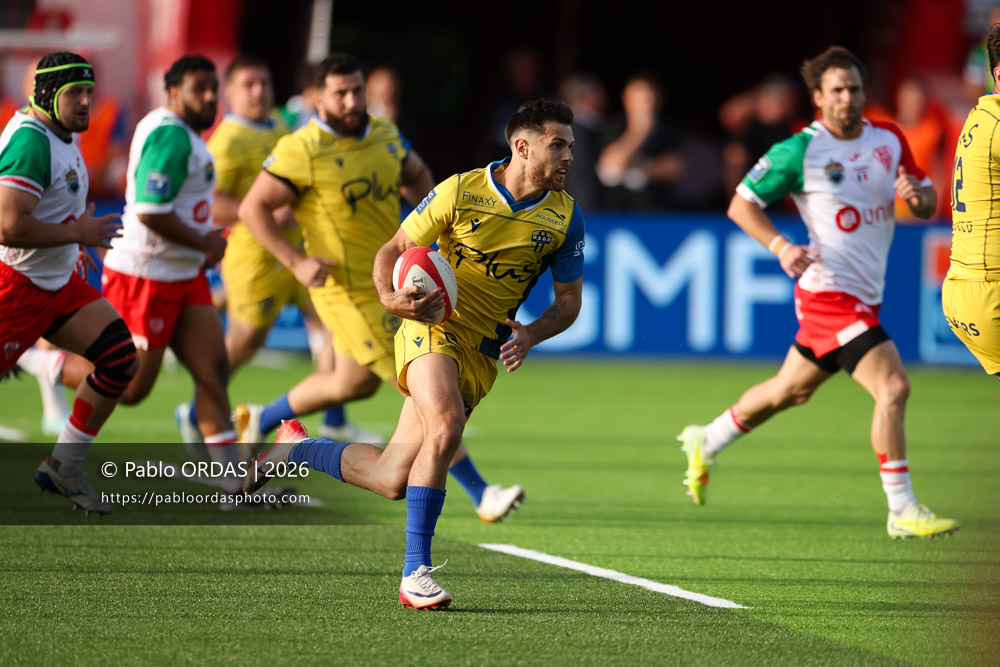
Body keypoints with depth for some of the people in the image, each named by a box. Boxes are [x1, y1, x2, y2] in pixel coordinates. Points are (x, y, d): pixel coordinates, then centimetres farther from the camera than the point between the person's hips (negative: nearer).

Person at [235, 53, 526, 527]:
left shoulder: (385, 135, 4)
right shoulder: (302, 151, -16)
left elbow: (416, 175, 24)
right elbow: (253, 208, -12)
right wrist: (295, 261, -20)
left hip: (392, 282, 8)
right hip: (351, 291, -8)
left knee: (355, 383, 24)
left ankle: (259, 422, 45)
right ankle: (480, 494, -2)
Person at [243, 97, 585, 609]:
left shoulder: (565, 216, 0)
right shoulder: (461, 192, -8)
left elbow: (569, 299, 9)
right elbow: (392, 250, 2)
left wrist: (530, 335, -11)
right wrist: (389, 297, -19)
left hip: (484, 354, 4)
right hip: (432, 324, -4)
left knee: (392, 481, -4)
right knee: (446, 424, -34)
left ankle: (295, 448, 24)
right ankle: (415, 572, -28)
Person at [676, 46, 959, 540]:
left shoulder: (889, 139, 5)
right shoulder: (800, 151, -11)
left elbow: (927, 203, 12)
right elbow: (741, 204, -4)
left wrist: (918, 194, -13)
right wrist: (780, 247, -19)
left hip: (865, 294, 7)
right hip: (830, 291, -7)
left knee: (790, 390, 23)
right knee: (893, 387, -19)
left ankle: (707, 442, 44)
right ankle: (902, 512, -12)